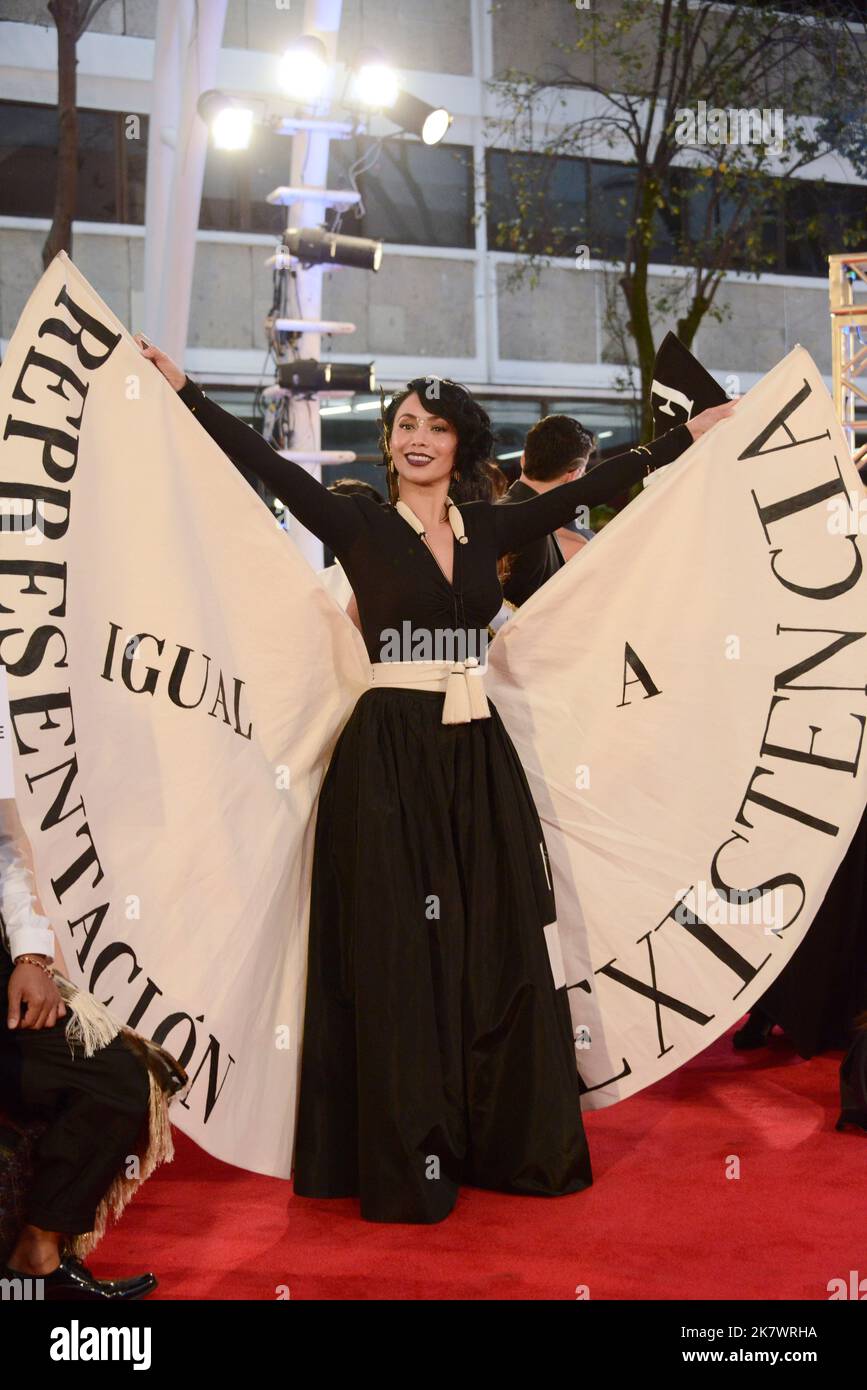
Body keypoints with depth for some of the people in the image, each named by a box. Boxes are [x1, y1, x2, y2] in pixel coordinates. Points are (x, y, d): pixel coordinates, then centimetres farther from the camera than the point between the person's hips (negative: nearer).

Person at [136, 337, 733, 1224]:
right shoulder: (357, 525, 0)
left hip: (478, 757, 4)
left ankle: (512, 1142, 19)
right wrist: (182, 386, -8)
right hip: (388, 757, -4)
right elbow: (263, 460, -5)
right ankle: (405, 1167, 10)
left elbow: (593, 486, 14)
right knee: (399, 958, 1)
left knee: (497, 949, 6)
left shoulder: (488, 528, 10)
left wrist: (691, 435, 19)